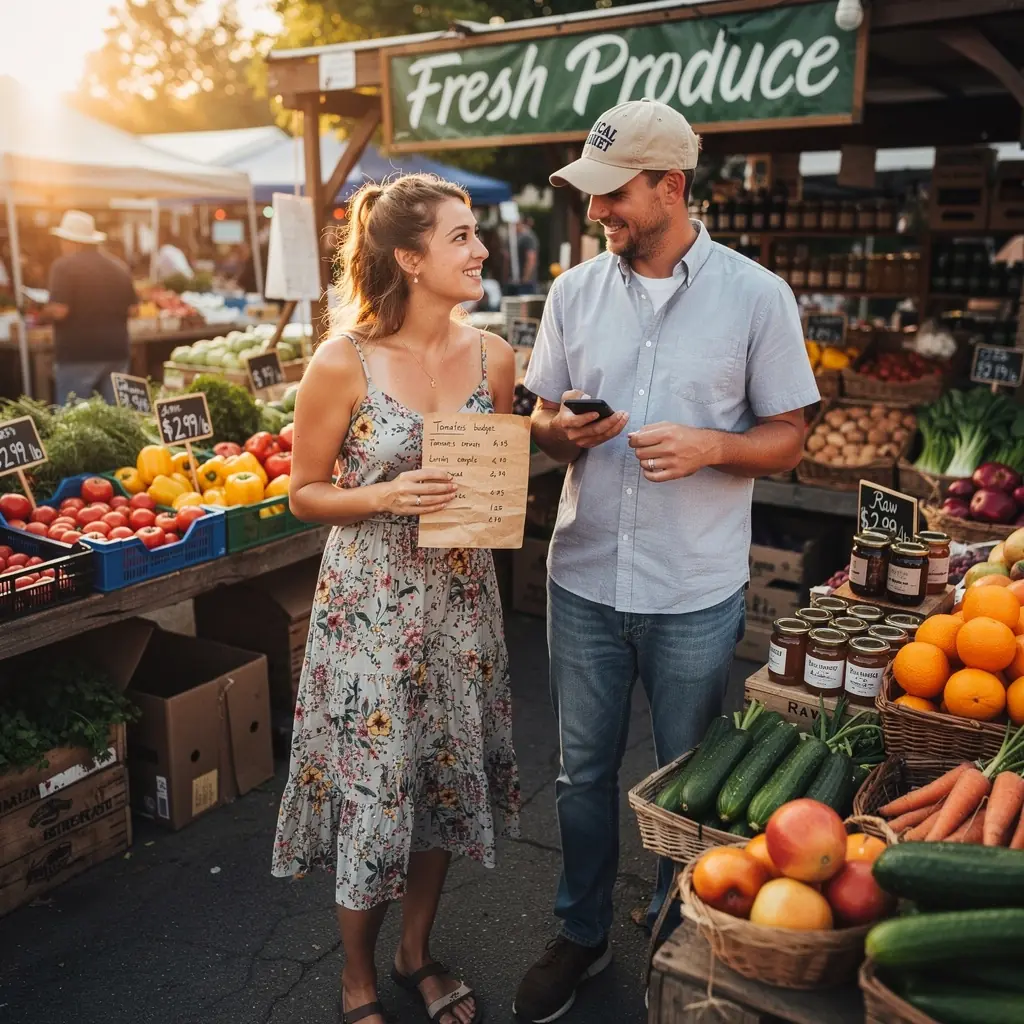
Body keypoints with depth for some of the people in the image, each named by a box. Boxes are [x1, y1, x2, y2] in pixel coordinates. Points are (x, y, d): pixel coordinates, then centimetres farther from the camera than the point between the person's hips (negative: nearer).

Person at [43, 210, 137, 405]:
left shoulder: (64, 266, -9)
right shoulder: (119, 266, 10)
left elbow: (58, 311, -17)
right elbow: (131, 309, 11)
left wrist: (43, 312, 3)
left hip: (77, 354, -6)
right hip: (116, 351, 6)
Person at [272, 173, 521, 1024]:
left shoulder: (493, 357, -1)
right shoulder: (343, 364, -13)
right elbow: (305, 493, -5)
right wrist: (386, 496, -22)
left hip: (461, 598, 5)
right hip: (370, 603, -4)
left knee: (449, 776, 15)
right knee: (371, 789, 6)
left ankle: (419, 953, 41)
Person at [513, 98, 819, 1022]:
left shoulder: (756, 295, -6)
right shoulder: (576, 291, 4)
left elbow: (787, 440, -2)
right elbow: (540, 421, 10)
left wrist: (709, 446, -21)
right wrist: (565, 431, -14)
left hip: (697, 594, -3)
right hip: (585, 579, 3)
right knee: (584, 770, 16)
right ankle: (583, 935, 39)